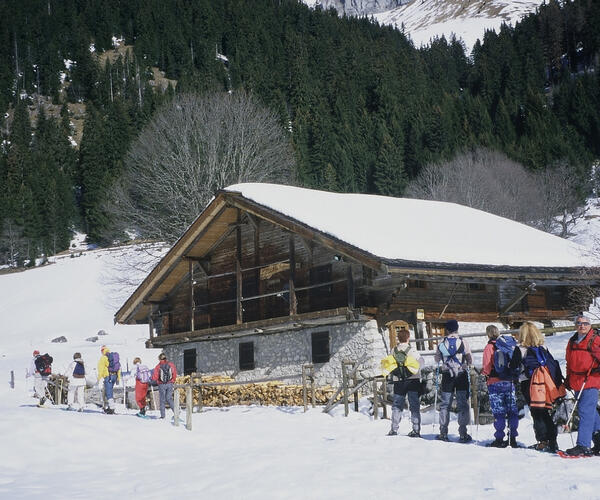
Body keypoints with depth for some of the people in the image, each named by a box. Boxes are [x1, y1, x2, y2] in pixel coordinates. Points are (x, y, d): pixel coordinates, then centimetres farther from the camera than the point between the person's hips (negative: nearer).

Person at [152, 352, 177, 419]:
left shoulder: (158, 366, -8)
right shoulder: (171, 364, -1)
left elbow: (154, 378, -10)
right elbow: (175, 374, 3)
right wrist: (173, 381, 18)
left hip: (162, 385, -2)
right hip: (170, 384, 2)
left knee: (162, 400, 9)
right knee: (169, 398, 11)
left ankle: (162, 415, 9)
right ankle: (175, 410, -9)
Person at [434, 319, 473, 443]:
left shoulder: (441, 344, -1)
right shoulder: (463, 343, -6)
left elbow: (437, 360, 10)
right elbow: (470, 360, -1)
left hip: (447, 375, 1)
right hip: (462, 375, -1)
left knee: (445, 404, 8)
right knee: (462, 404, 2)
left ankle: (443, 433, 6)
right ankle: (463, 433, -2)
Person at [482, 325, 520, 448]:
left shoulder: (489, 347, -9)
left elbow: (487, 369, -12)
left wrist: (483, 371, 9)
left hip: (495, 383, -4)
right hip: (510, 382, 4)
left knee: (498, 412, -1)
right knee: (512, 410, 7)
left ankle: (499, 439, -1)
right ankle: (513, 438, 9)